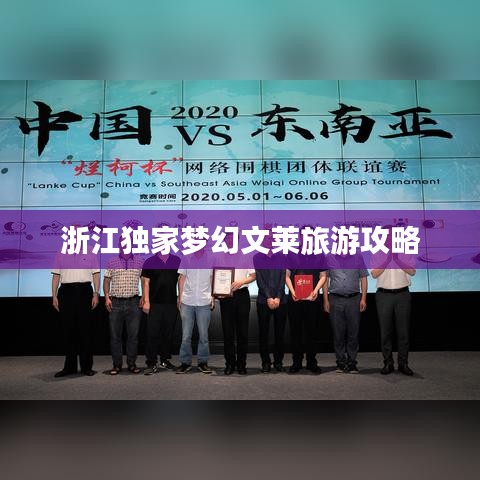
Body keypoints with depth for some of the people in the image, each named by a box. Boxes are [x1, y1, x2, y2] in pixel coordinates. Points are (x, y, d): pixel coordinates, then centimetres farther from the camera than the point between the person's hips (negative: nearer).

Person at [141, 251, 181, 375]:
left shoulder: (177, 261, 7)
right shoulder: (150, 262, 3)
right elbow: (146, 282, 0)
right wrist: (146, 301, -8)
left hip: (172, 303, 2)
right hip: (155, 304, -2)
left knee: (168, 333, 9)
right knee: (152, 334, -2)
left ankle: (165, 360, 22)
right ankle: (151, 363, 4)